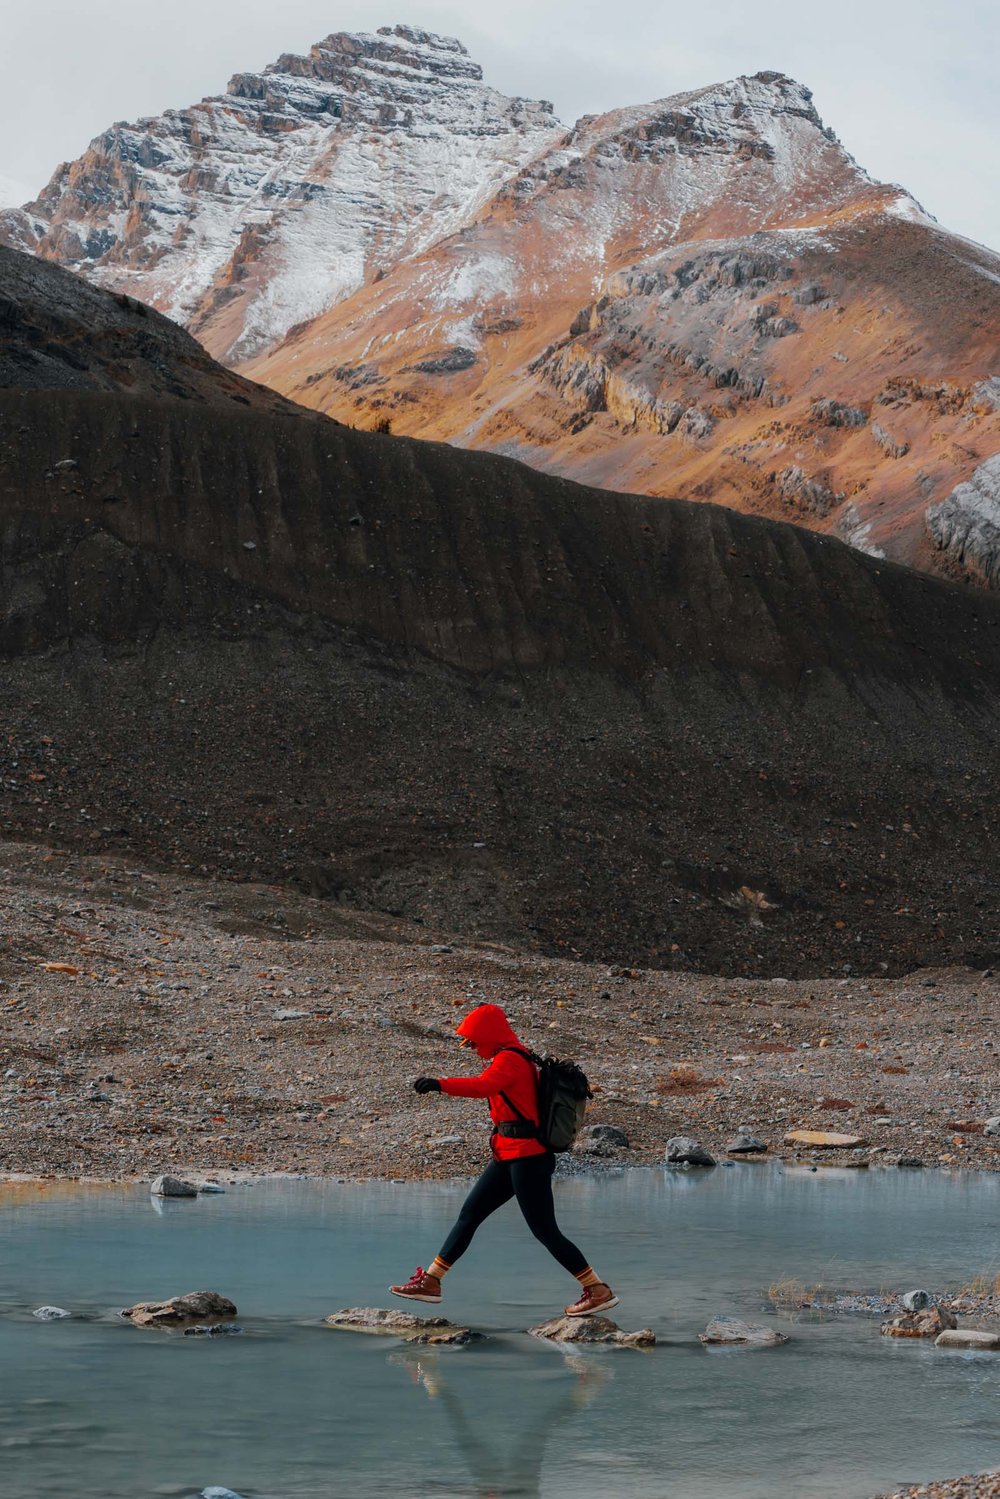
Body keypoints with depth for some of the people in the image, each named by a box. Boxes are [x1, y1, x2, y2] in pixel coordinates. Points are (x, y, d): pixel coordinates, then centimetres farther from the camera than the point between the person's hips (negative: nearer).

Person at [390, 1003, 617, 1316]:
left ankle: (599, 1291, 1)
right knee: (469, 1214, 11)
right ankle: (431, 1281, 17)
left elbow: (483, 1085, -34)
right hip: (510, 1157, 10)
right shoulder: (519, 1059, 17)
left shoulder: (509, 1059, -15)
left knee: (545, 1230, -5)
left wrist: (440, 1084, -46)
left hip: (526, 1158, -10)